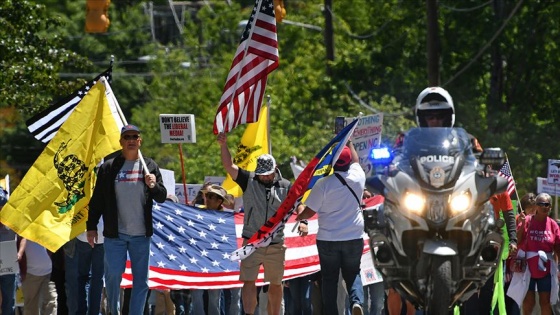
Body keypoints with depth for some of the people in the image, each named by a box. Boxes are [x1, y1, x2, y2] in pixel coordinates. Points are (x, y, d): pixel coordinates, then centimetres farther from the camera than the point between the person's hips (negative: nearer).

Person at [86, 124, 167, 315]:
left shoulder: (149, 166, 9)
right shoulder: (108, 167, 5)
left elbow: (162, 197, 10)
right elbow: (97, 200, 6)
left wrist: (154, 186, -11)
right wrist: (91, 226, 2)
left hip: (141, 234, 1)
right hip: (115, 234, -1)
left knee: (141, 280, 2)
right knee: (113, 276, -3)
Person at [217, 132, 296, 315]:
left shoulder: (285, 187, 4)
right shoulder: (249, 181, 1)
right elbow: (229, 166, -8)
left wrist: (302, 221, -17)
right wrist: (223, 145, -21)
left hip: (276, 244, 1)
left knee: (276, 284, 10)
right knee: (248, 281, -9)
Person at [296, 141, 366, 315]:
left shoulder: (324, 184, -15)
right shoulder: (358, 177, -5)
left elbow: (310, 211, -8)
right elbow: (355, 160, 19)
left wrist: (298, 216, 14)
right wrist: (349, 142, 34)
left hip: (328, 239, -2)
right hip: (354, 237, 2)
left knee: (329, 278, 10)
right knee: (353, 273, 15)